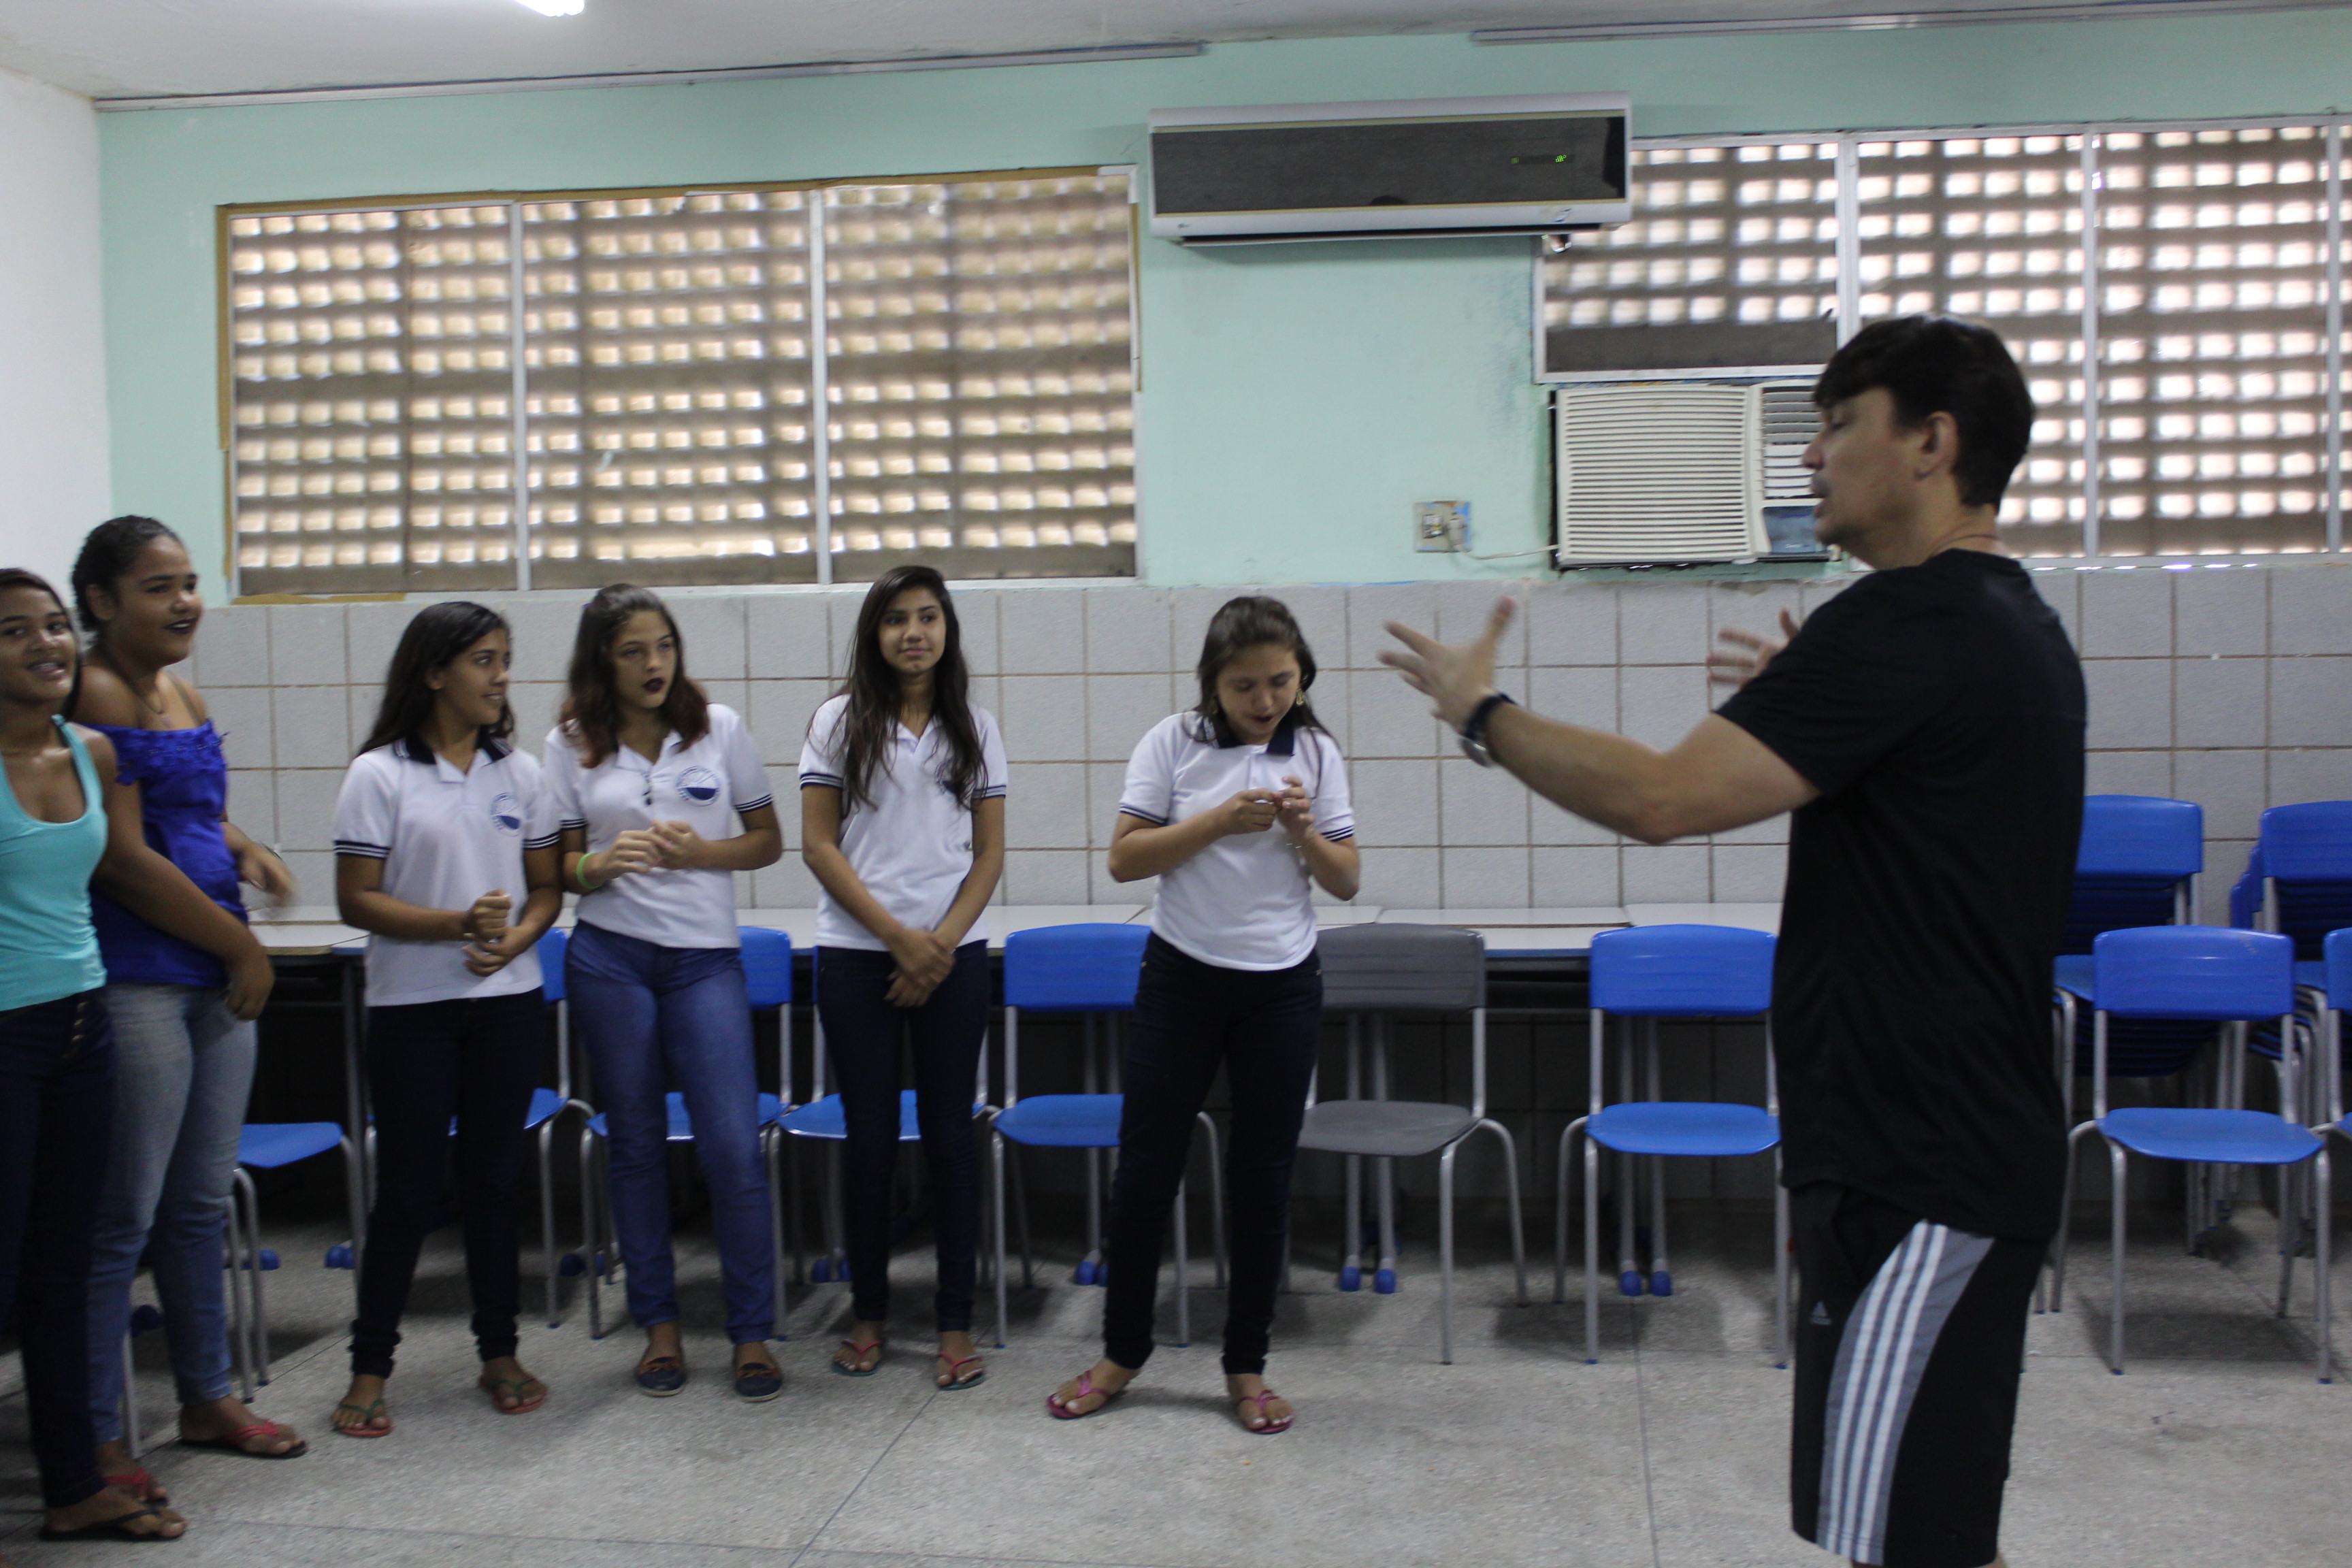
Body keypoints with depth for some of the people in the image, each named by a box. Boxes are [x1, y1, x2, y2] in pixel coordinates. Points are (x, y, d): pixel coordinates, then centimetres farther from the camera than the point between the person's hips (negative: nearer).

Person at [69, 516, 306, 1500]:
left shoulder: (185, 696, 14)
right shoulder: (93, 694, -11)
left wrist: (247, 851, 4)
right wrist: (225, 930, -6)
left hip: (216, 975, 8)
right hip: (135, 977, -8)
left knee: (201, 1203, 16)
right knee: (124, 1215, -2)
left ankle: (206, 1400, 28)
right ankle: (94, 1436, 9)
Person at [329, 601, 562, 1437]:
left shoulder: (519, 772, 7)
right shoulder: (379, 775, -4)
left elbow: (546, 888, 9)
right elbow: (356, 900, -7)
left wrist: (513, 942, -11)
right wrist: (458, 923, -19)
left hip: (508, 1001, 3)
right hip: (411, 1007, -3)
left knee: (496, 1177, 10)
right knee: (408, 1186, 1)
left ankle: (500, 1352, 21)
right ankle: (370, 1367, 14)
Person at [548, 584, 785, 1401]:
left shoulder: (720, 728, 4)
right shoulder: (571, 745, 4)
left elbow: (768, 840, 8)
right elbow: (556, 862, 8)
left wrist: (698, 852, -11)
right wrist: (601, 865, -14)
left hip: (706, 958, -1)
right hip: (609, 958, 1)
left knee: (734, 1146, -7)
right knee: (636, 1145, 9)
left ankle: (752, 1334, 5)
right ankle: (659, 1325, 22)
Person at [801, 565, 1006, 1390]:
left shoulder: (973, 728, 8)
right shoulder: (839, 722, 3)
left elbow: (989, 853, 6)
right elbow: (818, 845, -2)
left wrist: (942, 942, -8)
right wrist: (898, 935, -9)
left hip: (953, 955, 1)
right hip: (856, 953, -1)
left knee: (949, 1134, 3)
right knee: (869, 1135, 4)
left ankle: (956, 1321, 11)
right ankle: (869, 1313, 18)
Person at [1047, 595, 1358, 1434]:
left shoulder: (1317, 753, 2)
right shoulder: (1174, 743, -4)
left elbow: (1346, 881, 4)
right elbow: (1124, 858, -8)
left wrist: (1303, 831, -15)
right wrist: (1220, 820, -18)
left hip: (1283, 987, 2)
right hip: (1182, 979, -1)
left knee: (1263, 1177, 7)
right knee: (1146, 1167, 3)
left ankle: (1247, 1367, 20)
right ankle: (1122, 1353, 21)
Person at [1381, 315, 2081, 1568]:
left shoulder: (1907, 623, -19)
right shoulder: (2015, 626, 14)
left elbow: (1664, 798, -24)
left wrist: (1482, 714, -9)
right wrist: (1804, 699, 30)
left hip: (1918, 1170, -11)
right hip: (1970, 1146, 11)